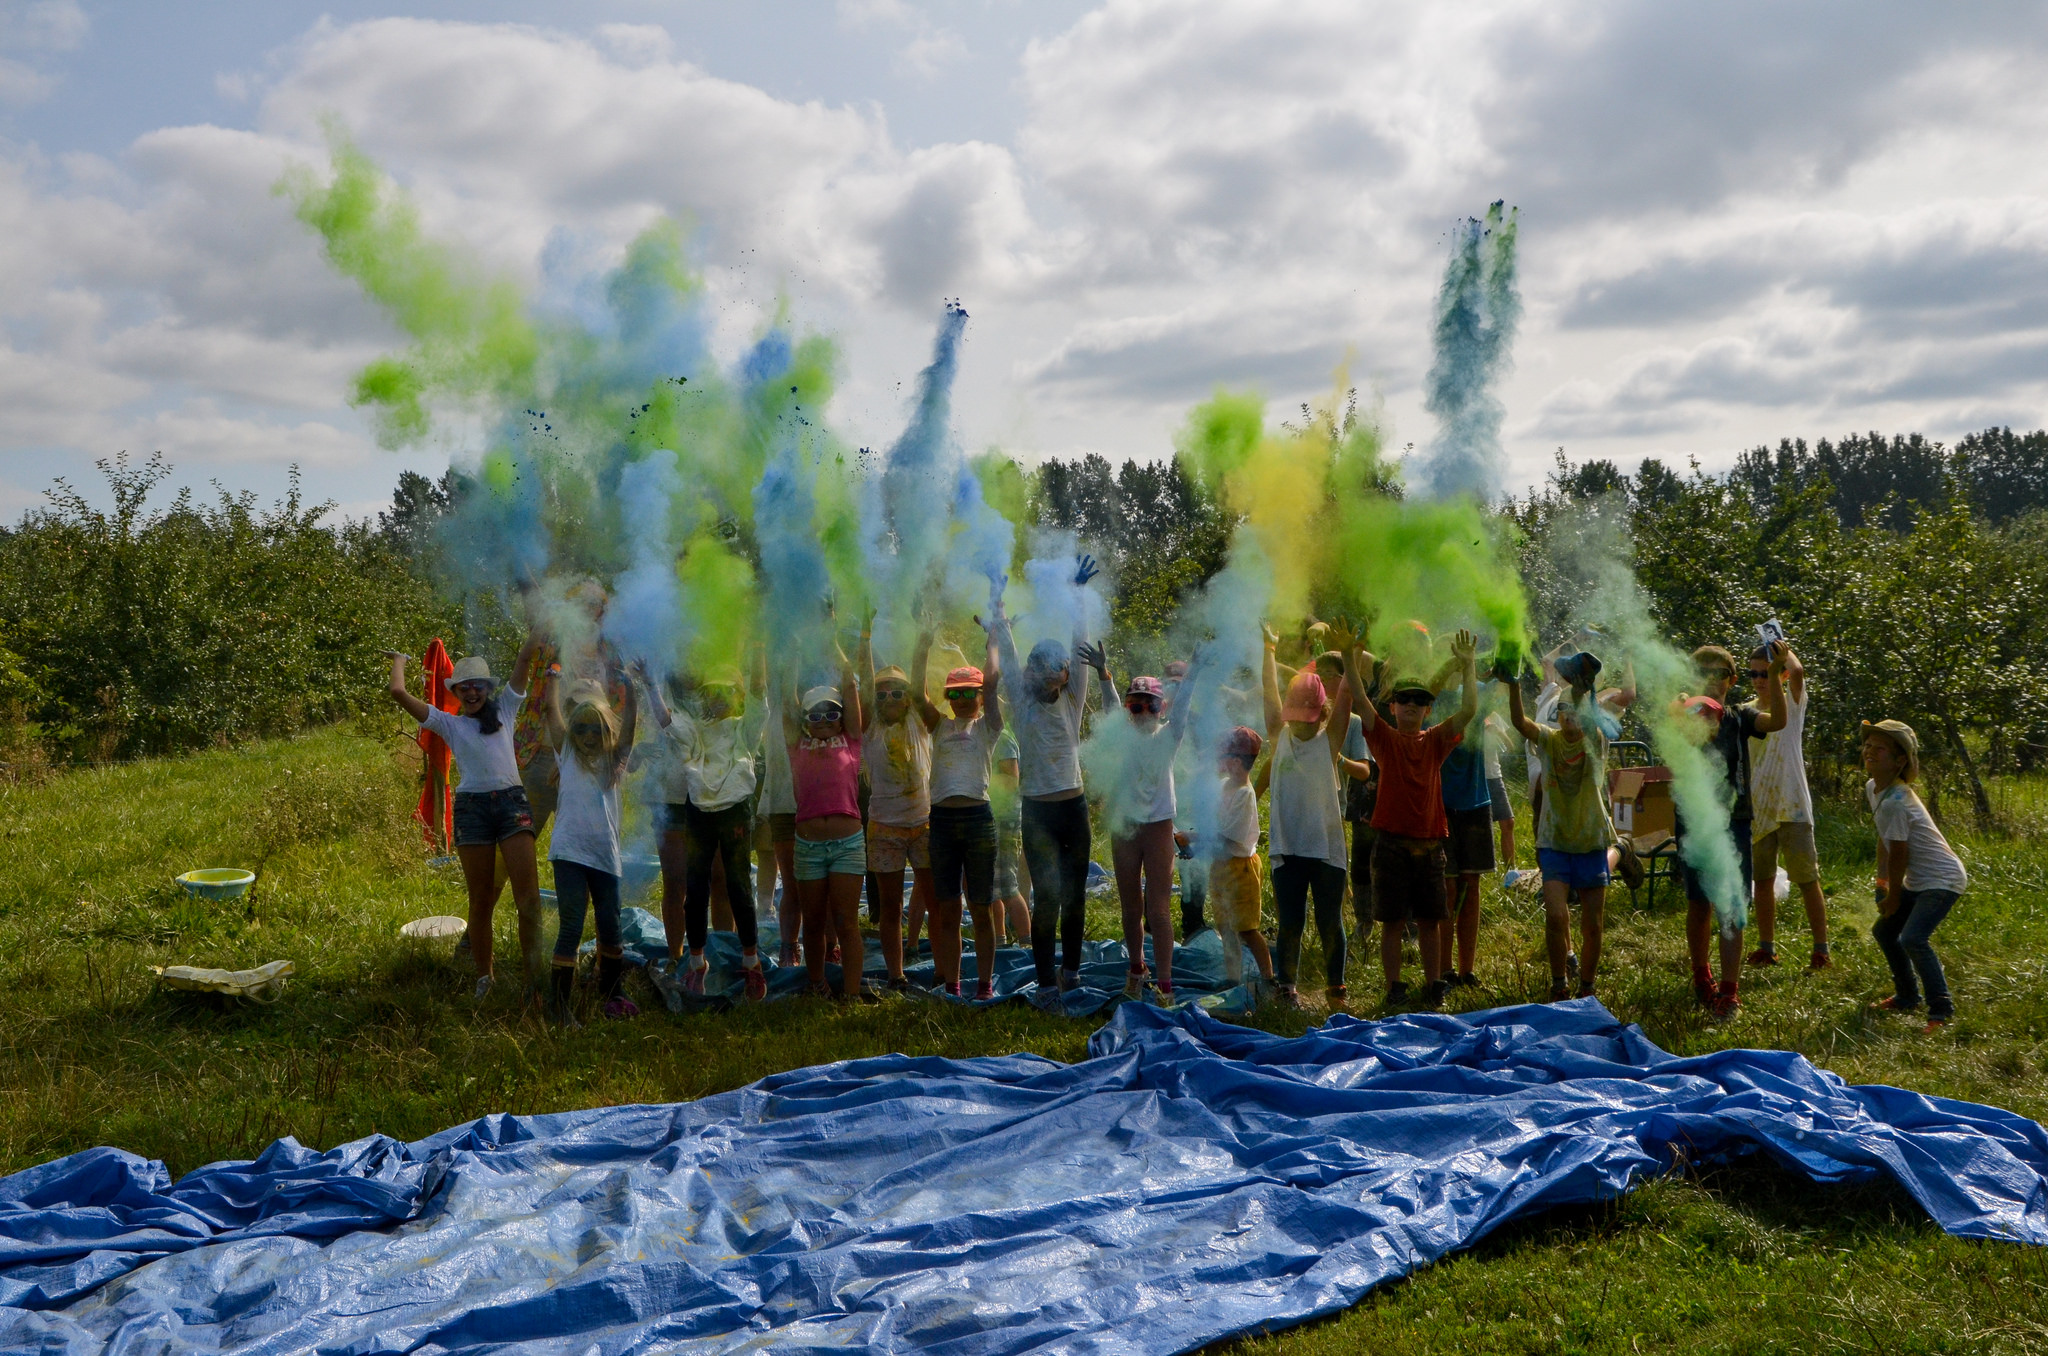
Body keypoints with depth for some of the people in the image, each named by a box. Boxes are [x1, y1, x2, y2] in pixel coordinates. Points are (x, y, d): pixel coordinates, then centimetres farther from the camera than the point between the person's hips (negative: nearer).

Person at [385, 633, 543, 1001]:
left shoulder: (503, 709, 16)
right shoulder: (449, 723, 13)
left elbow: (524, 660, 11)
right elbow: (398, 693, 8)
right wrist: (399, 662, 24)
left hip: (512, 801, 0)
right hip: (472, 806, 0)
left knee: (528, 893, -9)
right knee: (481, 899, 4)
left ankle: (535, 975, -7)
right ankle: (484, 977, 14)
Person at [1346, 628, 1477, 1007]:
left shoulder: (1435, 741, 9)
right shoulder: (1384, 738, 2)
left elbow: (1469, 710, -2)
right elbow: (1359, 698, -10)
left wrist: (1467, 666, -8)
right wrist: (1352, 656, -19)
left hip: (1430, 844, 3)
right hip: (1392, 843, -3)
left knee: (1430, 919, 9)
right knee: (1392, 920, 1)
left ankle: (1433, 987, 17)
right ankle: (1394, 988, 8)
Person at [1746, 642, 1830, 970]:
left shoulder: (1791, 703, -2)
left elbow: (1797, 671, -25)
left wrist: (1784, 649, -8)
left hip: (1792, 807, -5)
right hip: (1757, 809, 5)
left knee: (1807, 881, -2)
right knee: (1763, 881, 11)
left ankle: (1821, 950, 4)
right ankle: (1766, 947, 20)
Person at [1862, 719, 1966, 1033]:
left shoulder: (1894, 802, -27)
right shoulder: (1872, 788, 2)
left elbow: (1899, 853, -19)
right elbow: (1883, 840, 12)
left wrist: (1893, 896, -7)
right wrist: (1882, 882, 14)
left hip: (1942, 878, -10)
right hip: (1917, 880, 10)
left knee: (1913, 939, -24)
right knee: (1883, 930, 17)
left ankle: (1942, 1009, -13)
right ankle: (1907, 997, 31)